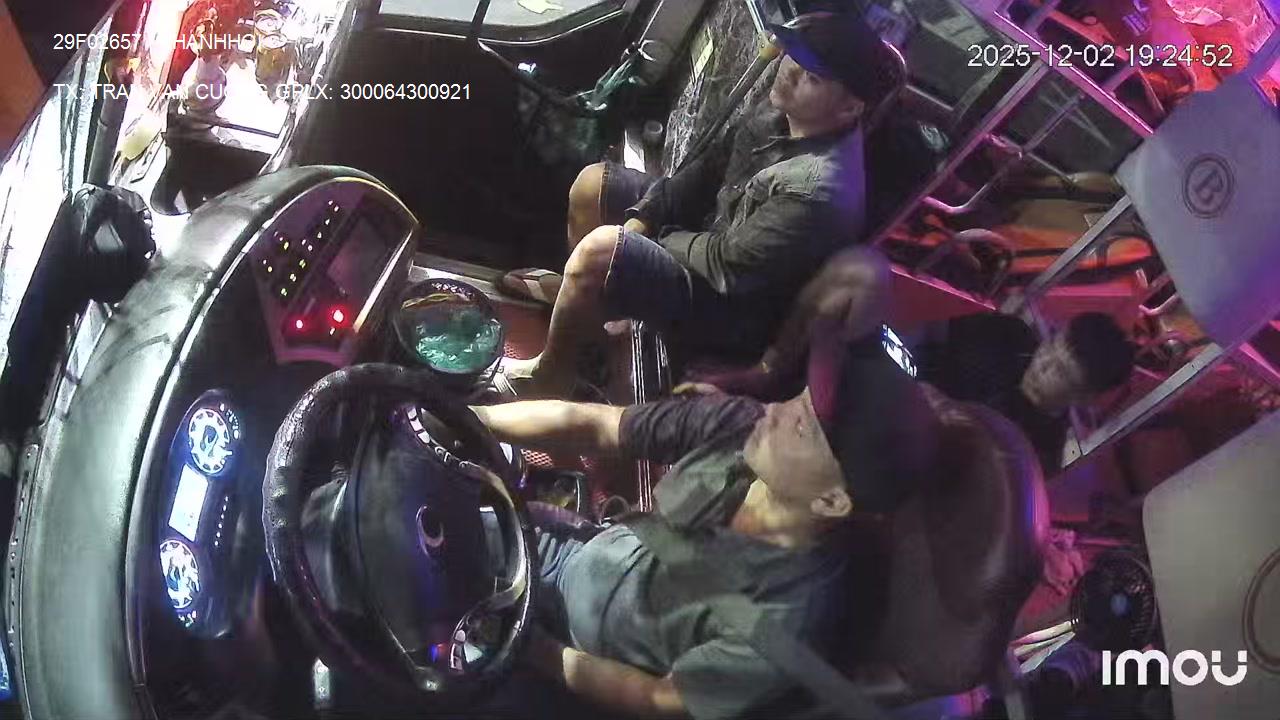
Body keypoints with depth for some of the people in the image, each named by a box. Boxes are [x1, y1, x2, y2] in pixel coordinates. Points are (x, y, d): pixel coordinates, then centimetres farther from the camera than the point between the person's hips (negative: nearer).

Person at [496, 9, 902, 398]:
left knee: (601, 249, -28)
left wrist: (659, 236, -11)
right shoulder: (783, 110, -9)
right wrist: (641, 220, -2)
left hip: (732, 303, -9)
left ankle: (547, 381, -6)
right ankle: (574, 287, 40)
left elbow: (728, 267, -28)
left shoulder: (823, 189, -36)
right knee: (592, 185, 14)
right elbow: (711, 168, 7)